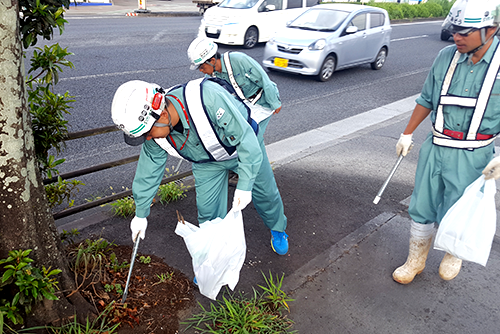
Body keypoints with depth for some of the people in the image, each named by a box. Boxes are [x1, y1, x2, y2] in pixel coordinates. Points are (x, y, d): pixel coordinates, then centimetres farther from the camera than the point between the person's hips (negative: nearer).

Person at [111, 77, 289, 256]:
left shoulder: (208, 98, -45)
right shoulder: (156, 136, -24)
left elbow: (245, 137, -37)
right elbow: (148, 170, -7)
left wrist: (244, 185, -37)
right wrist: (140, 214, 3)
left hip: (244, 145, -3)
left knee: (265, 193, 14)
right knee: (208, 211, -1)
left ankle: (277, 229, 45)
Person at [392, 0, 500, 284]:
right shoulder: (446, 57, 0)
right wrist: (407, 134, 14)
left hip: (473, 156, -3)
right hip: (436, 147, 4)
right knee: (422, 208, 11)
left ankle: (454, 255, 41)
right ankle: (416, 261, 32)